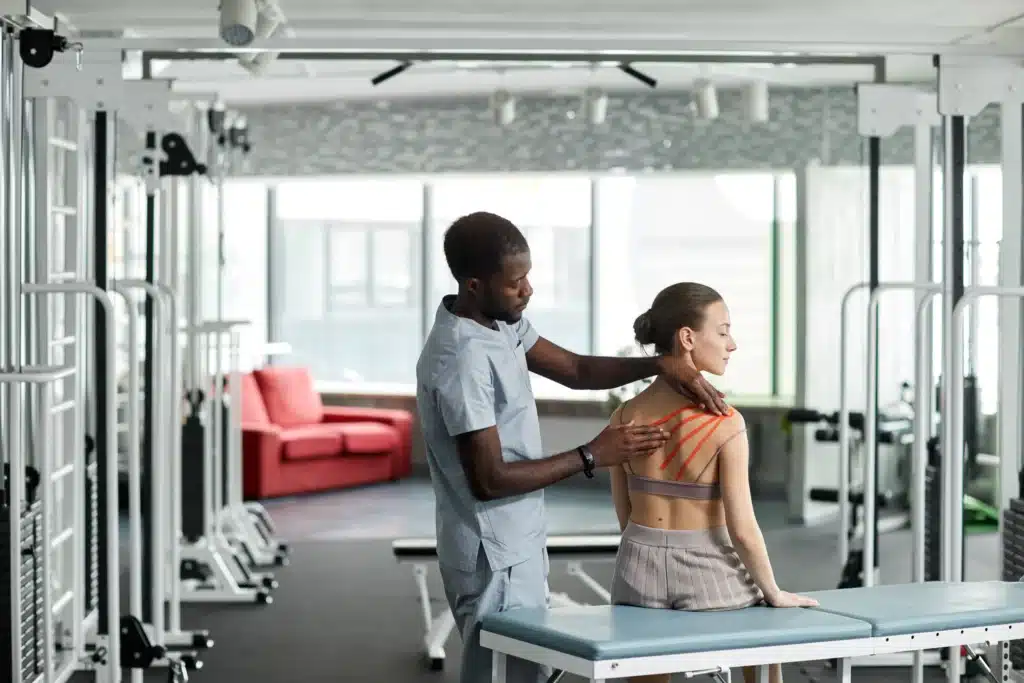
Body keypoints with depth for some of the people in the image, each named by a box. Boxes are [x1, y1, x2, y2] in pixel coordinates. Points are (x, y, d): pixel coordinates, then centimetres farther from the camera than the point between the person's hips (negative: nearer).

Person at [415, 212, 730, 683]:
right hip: (495, 553, -10)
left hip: (515, 540, 10)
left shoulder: (500, 321, 2)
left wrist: (658, 365, -7)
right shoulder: (462, 360, -27)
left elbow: (574, 369, 10)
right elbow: (489, 480, -26)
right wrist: (592, 457, -20)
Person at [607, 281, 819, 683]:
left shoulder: (625, 417, -3)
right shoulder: (724, 424, -17)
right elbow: (742, 528, -14)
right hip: (708, 573, -4)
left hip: (640, 569, 4)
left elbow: (625, 514, 5)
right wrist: (774, 593, 0)